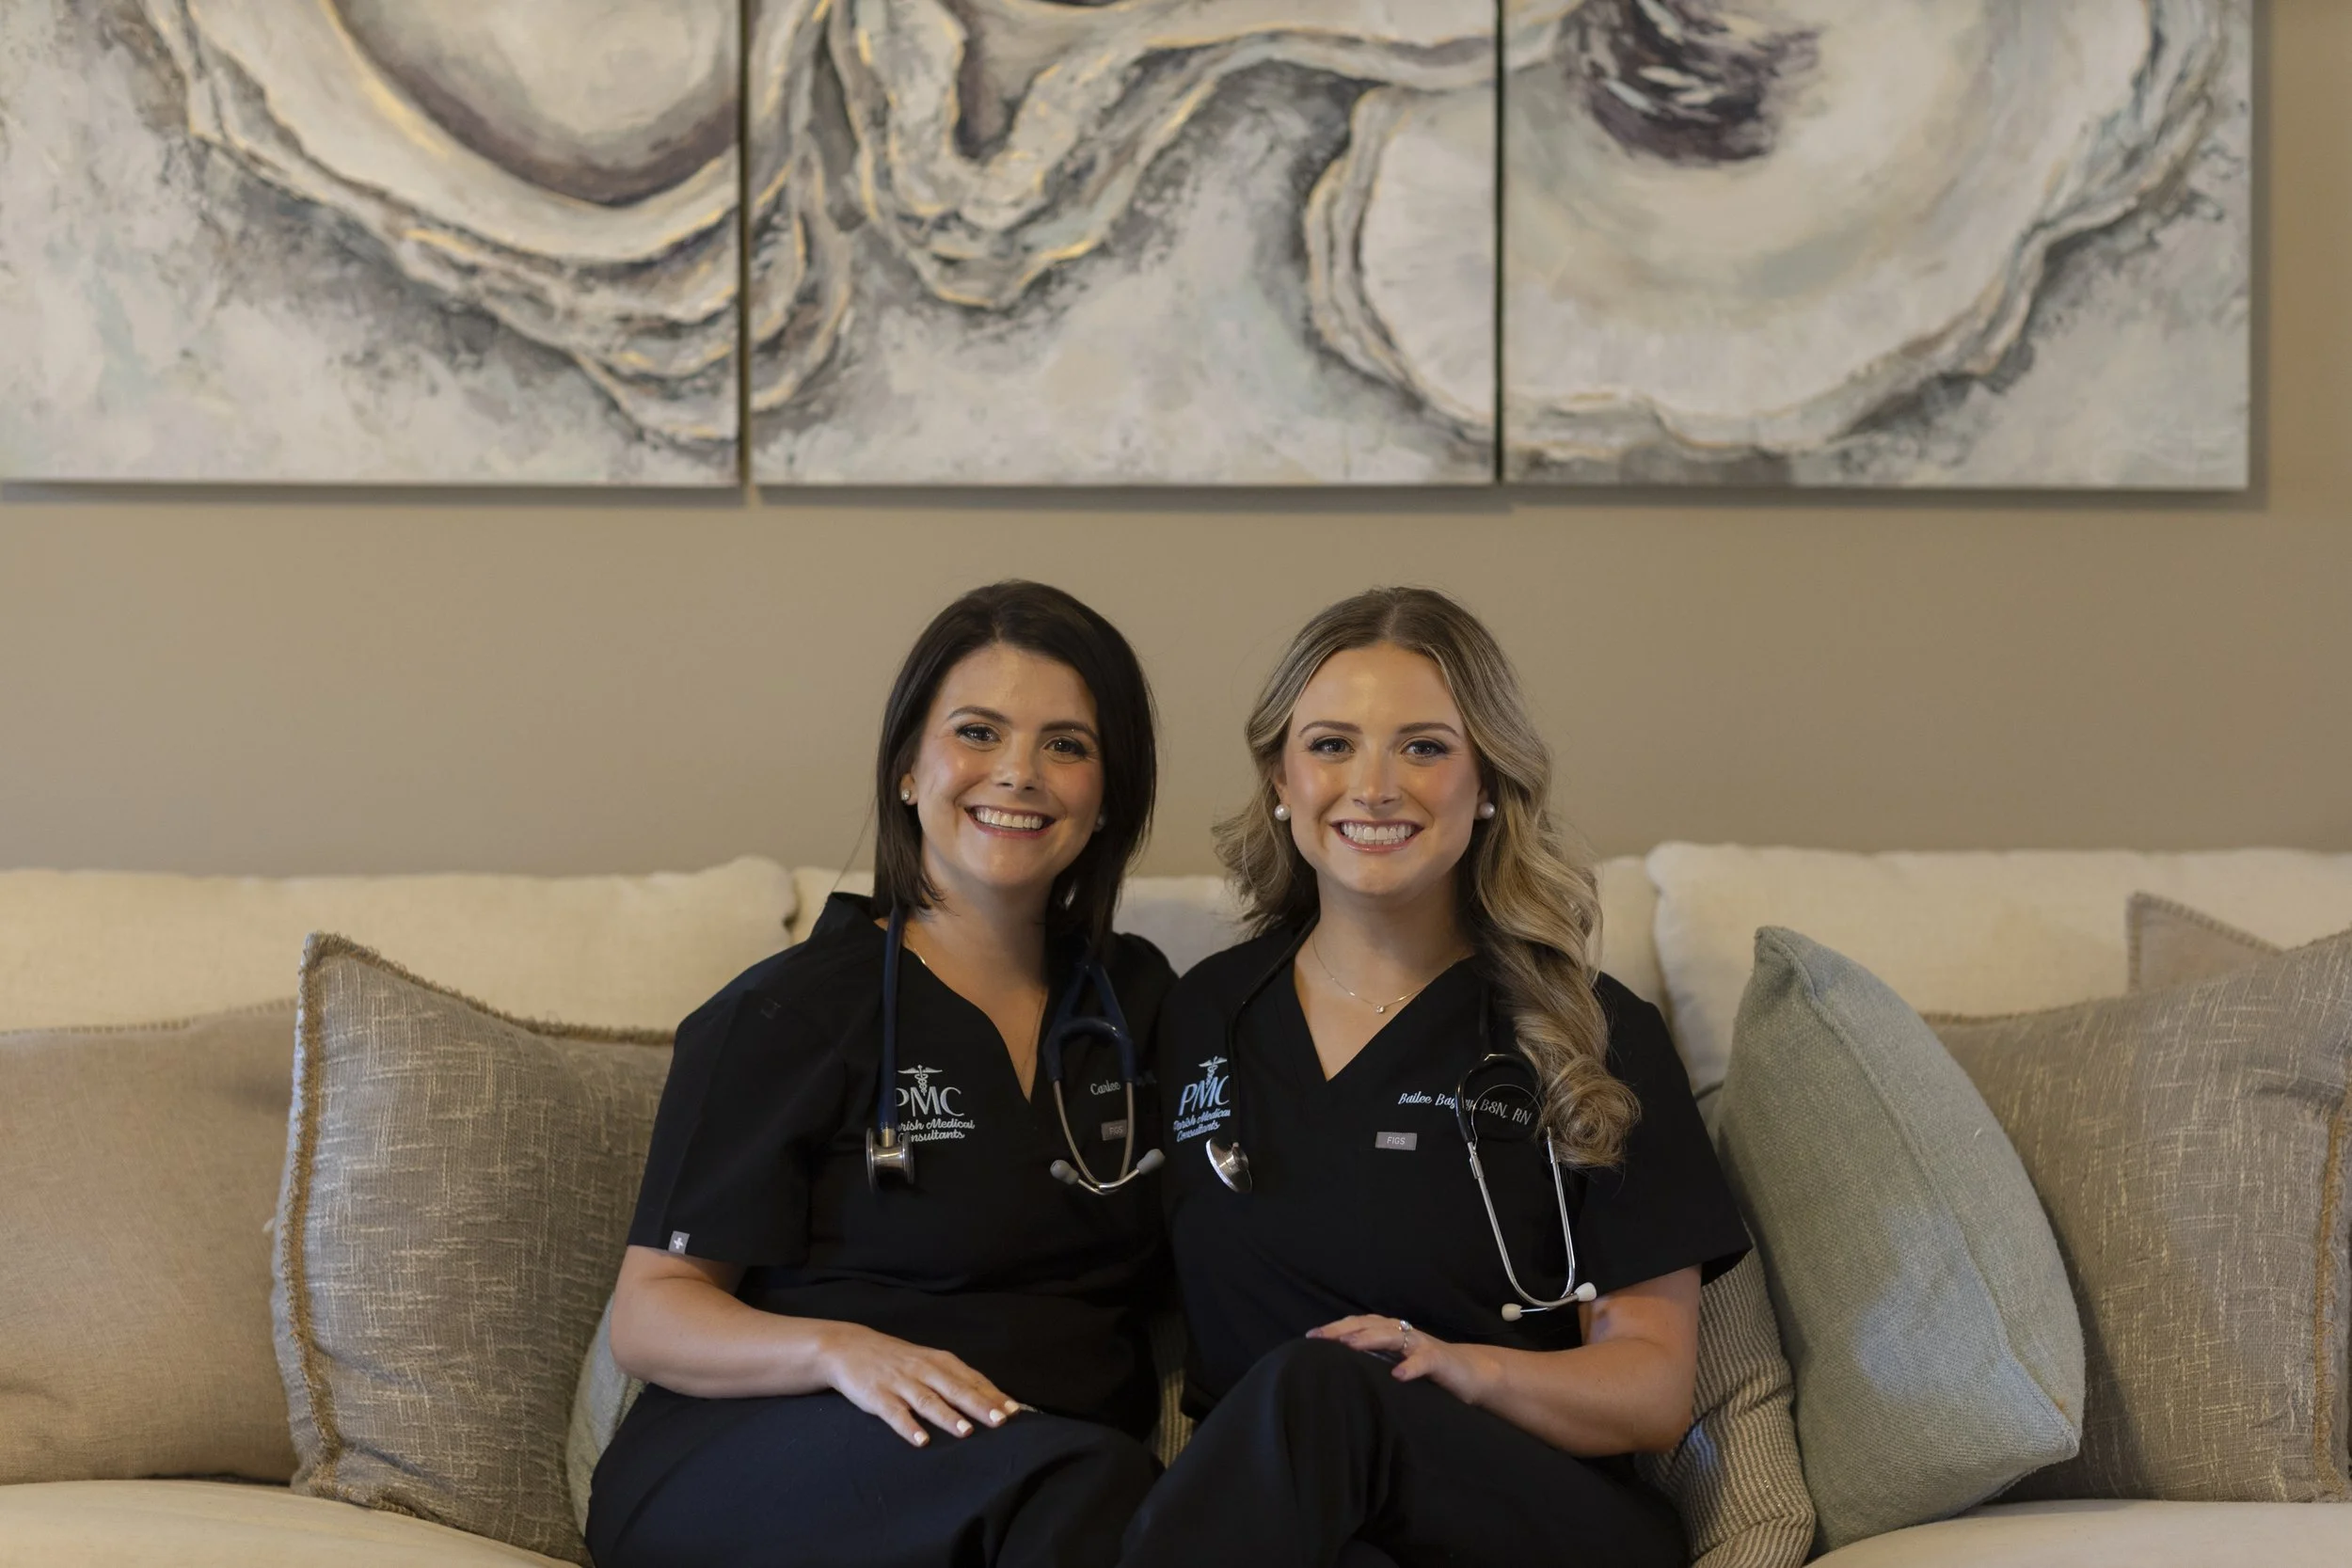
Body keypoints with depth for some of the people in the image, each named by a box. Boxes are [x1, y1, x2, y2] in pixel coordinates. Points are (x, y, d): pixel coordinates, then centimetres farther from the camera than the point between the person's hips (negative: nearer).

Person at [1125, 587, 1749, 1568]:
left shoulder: (1596, 1036, 4)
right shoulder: (1200, 1015, 15)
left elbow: (1655, 1388, 2)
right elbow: (1173, 1299, 20)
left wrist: (1463, 1369, -17)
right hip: (1256, 1486, 1)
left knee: (1320, 1390, -36)